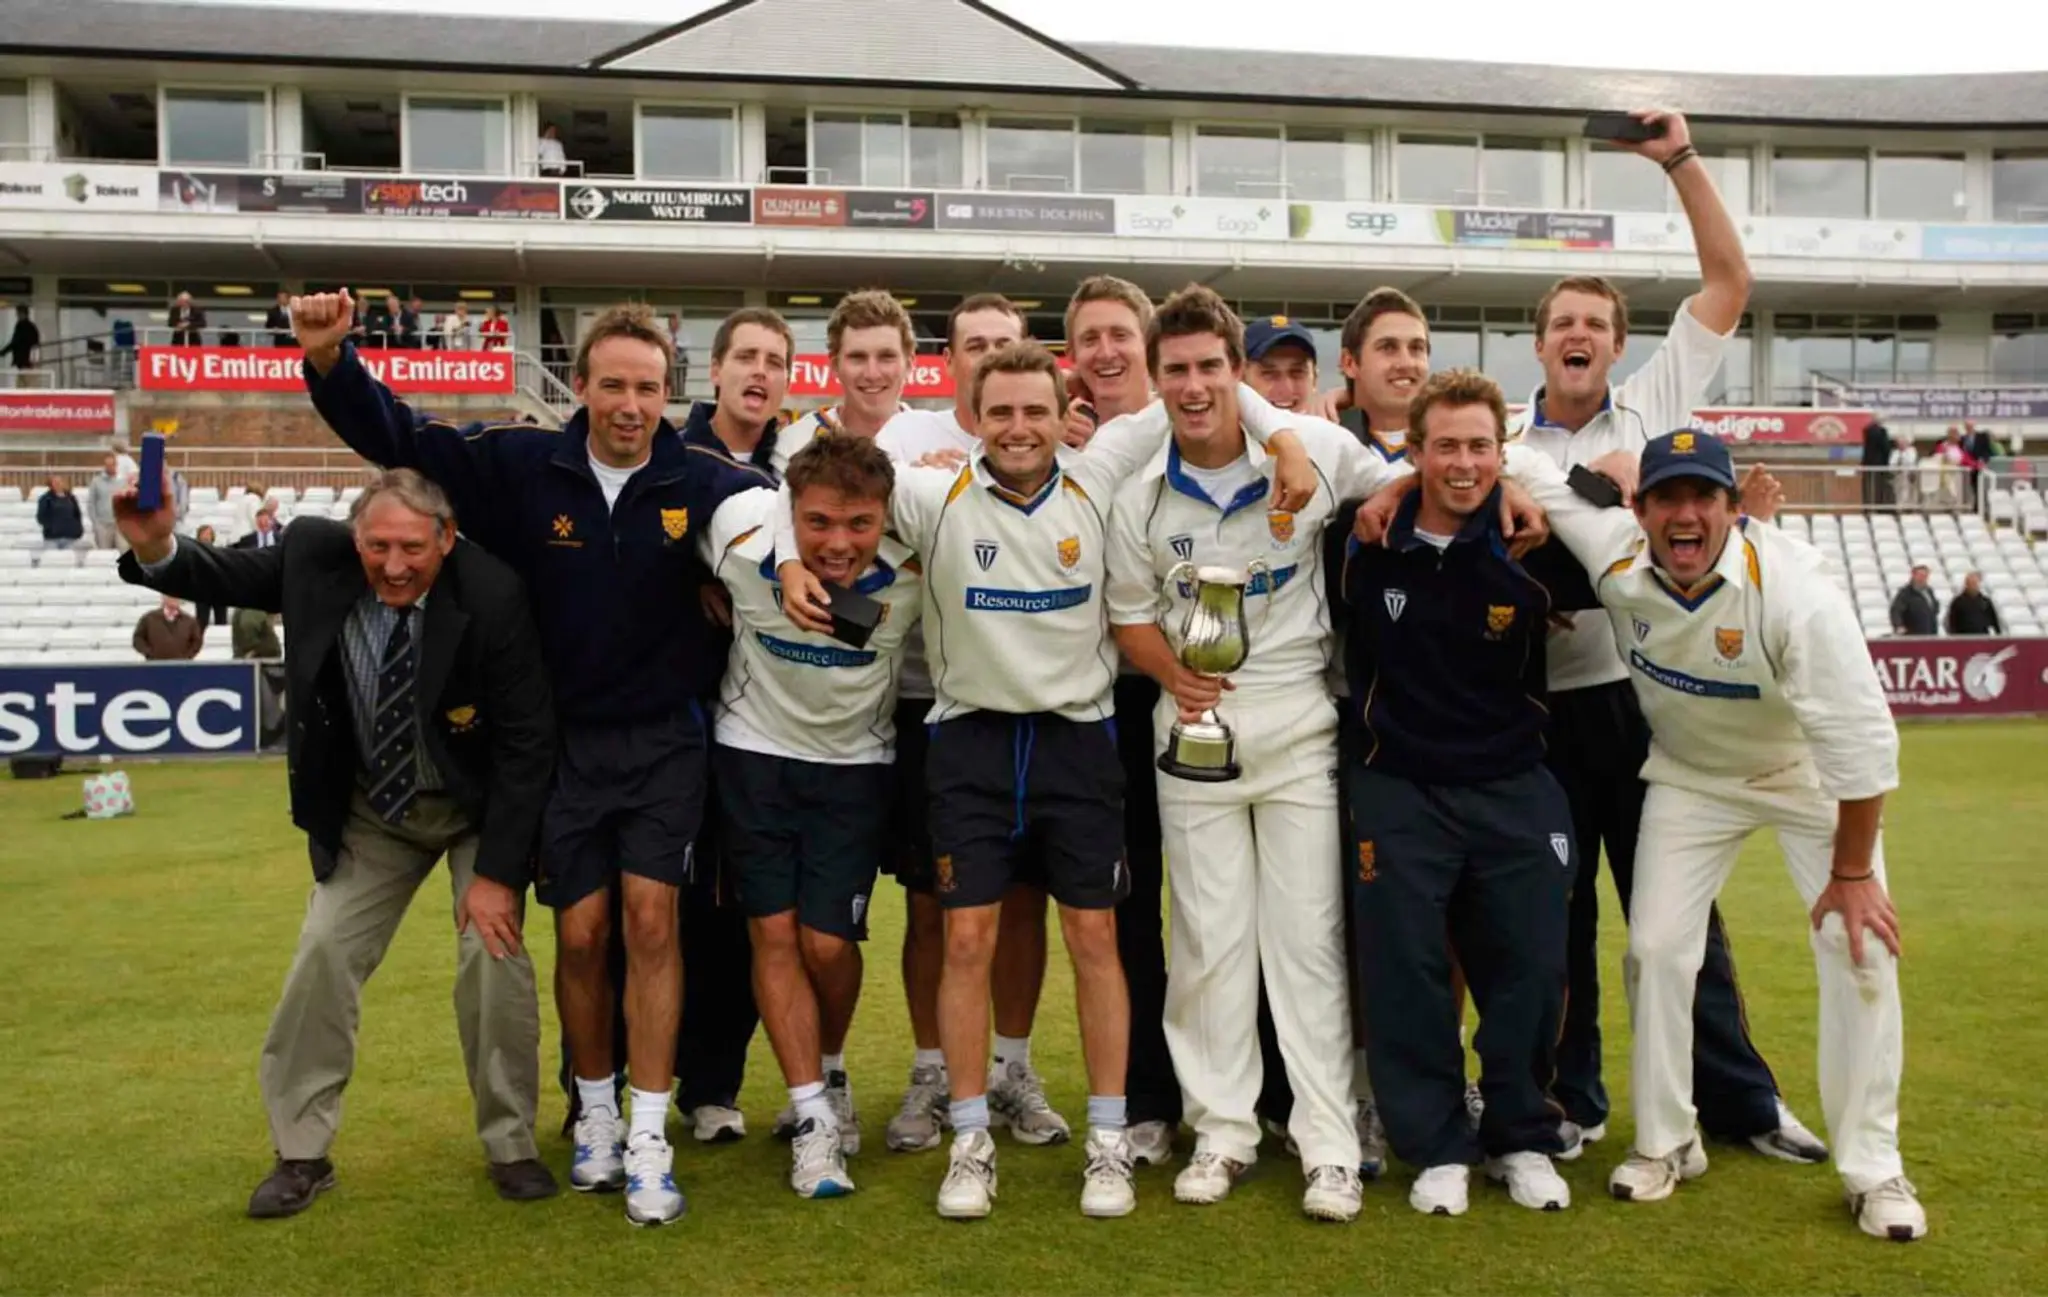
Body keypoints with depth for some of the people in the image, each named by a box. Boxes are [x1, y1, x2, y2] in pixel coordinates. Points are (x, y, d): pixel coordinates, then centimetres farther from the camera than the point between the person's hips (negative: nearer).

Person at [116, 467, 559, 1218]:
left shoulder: (491, 597, -29)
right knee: (324, 952, 1)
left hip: (479, 807, -3)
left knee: (493, 953, -11)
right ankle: (301, 1153, 18)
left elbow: (526, 744, -23)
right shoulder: (315, 555, -20)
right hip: (369, 810, 4)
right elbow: (225, 574, -1)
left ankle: (511, 1144, 10)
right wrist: (155, 546, -25)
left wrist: (496, 872, -22)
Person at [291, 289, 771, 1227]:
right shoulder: (525, 466, -5)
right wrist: (330, 358, -18)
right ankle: (596, 1117, 27)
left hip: (663, 737, -1)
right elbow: (394, 436, -2)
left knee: (650, 920, -8)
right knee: (580, 933, 5)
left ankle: (649, 1140, 3)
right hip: (563, 738, 1)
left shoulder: (702, 482, -8)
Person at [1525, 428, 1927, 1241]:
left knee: (1860, 947, -10)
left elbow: (1859, 741, -29)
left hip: (1808, 775, -3)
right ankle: (1666, 1144, 17)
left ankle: (1872, 1169, 6)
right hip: (1690, 776, 3)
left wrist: (1852, 873, -22)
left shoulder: (1793, 590, -35)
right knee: (1657, 947, 0)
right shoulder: (1615, 560, -24)